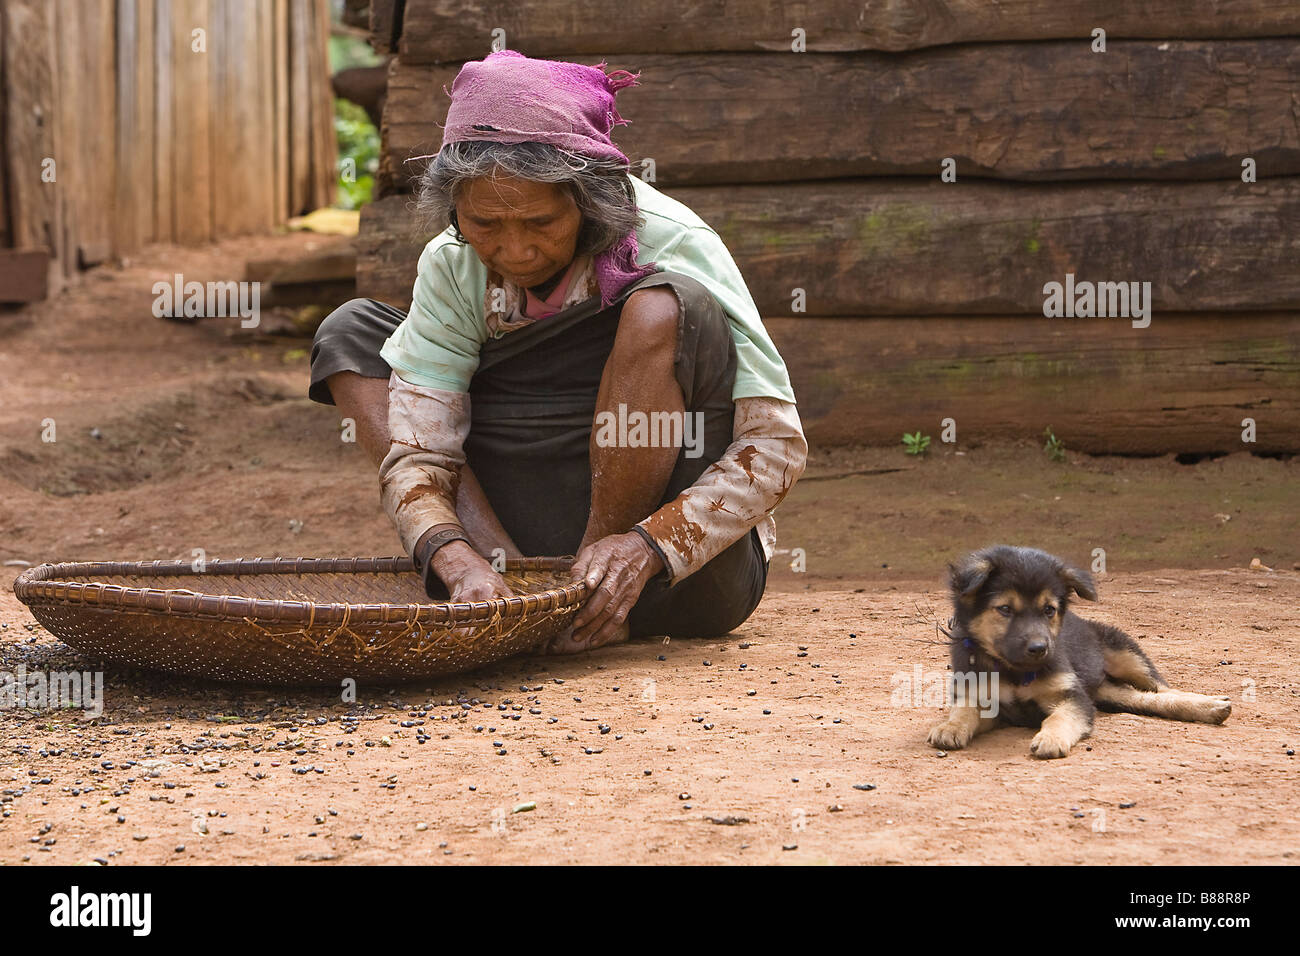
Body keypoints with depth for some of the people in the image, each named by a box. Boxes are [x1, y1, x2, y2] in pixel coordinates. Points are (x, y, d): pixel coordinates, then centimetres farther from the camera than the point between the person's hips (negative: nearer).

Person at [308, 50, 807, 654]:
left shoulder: (671, 245, -17)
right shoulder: (451, 268, -6)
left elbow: (776, 444, -18)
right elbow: (415, 455, -11)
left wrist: (649, 546, -32)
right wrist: (456, 557, -33)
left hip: (686, 576, -4)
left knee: (661, 310, -29)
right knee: (350, 332, 0)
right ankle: (510, 577, -16)